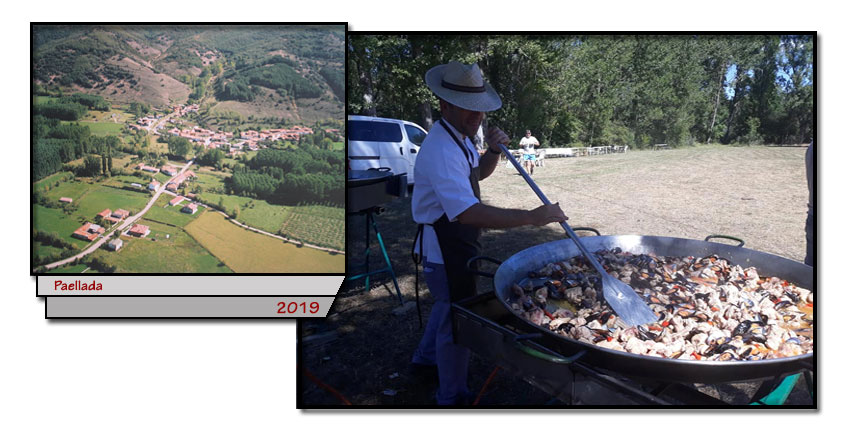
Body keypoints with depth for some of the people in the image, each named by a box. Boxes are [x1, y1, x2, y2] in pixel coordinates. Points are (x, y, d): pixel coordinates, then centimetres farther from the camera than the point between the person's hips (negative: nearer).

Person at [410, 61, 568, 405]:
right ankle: (452, 396, 29)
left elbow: (479, 172, 18)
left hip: (455, 244, 10)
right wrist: (531, 217, -44)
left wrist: (494, 151, -4)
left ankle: (426, 357, 54)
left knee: (448, 305, 29)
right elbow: (468, 212, -43)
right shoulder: (441, 151, -31)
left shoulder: (458, 136, 3)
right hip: (443, 248, -10)